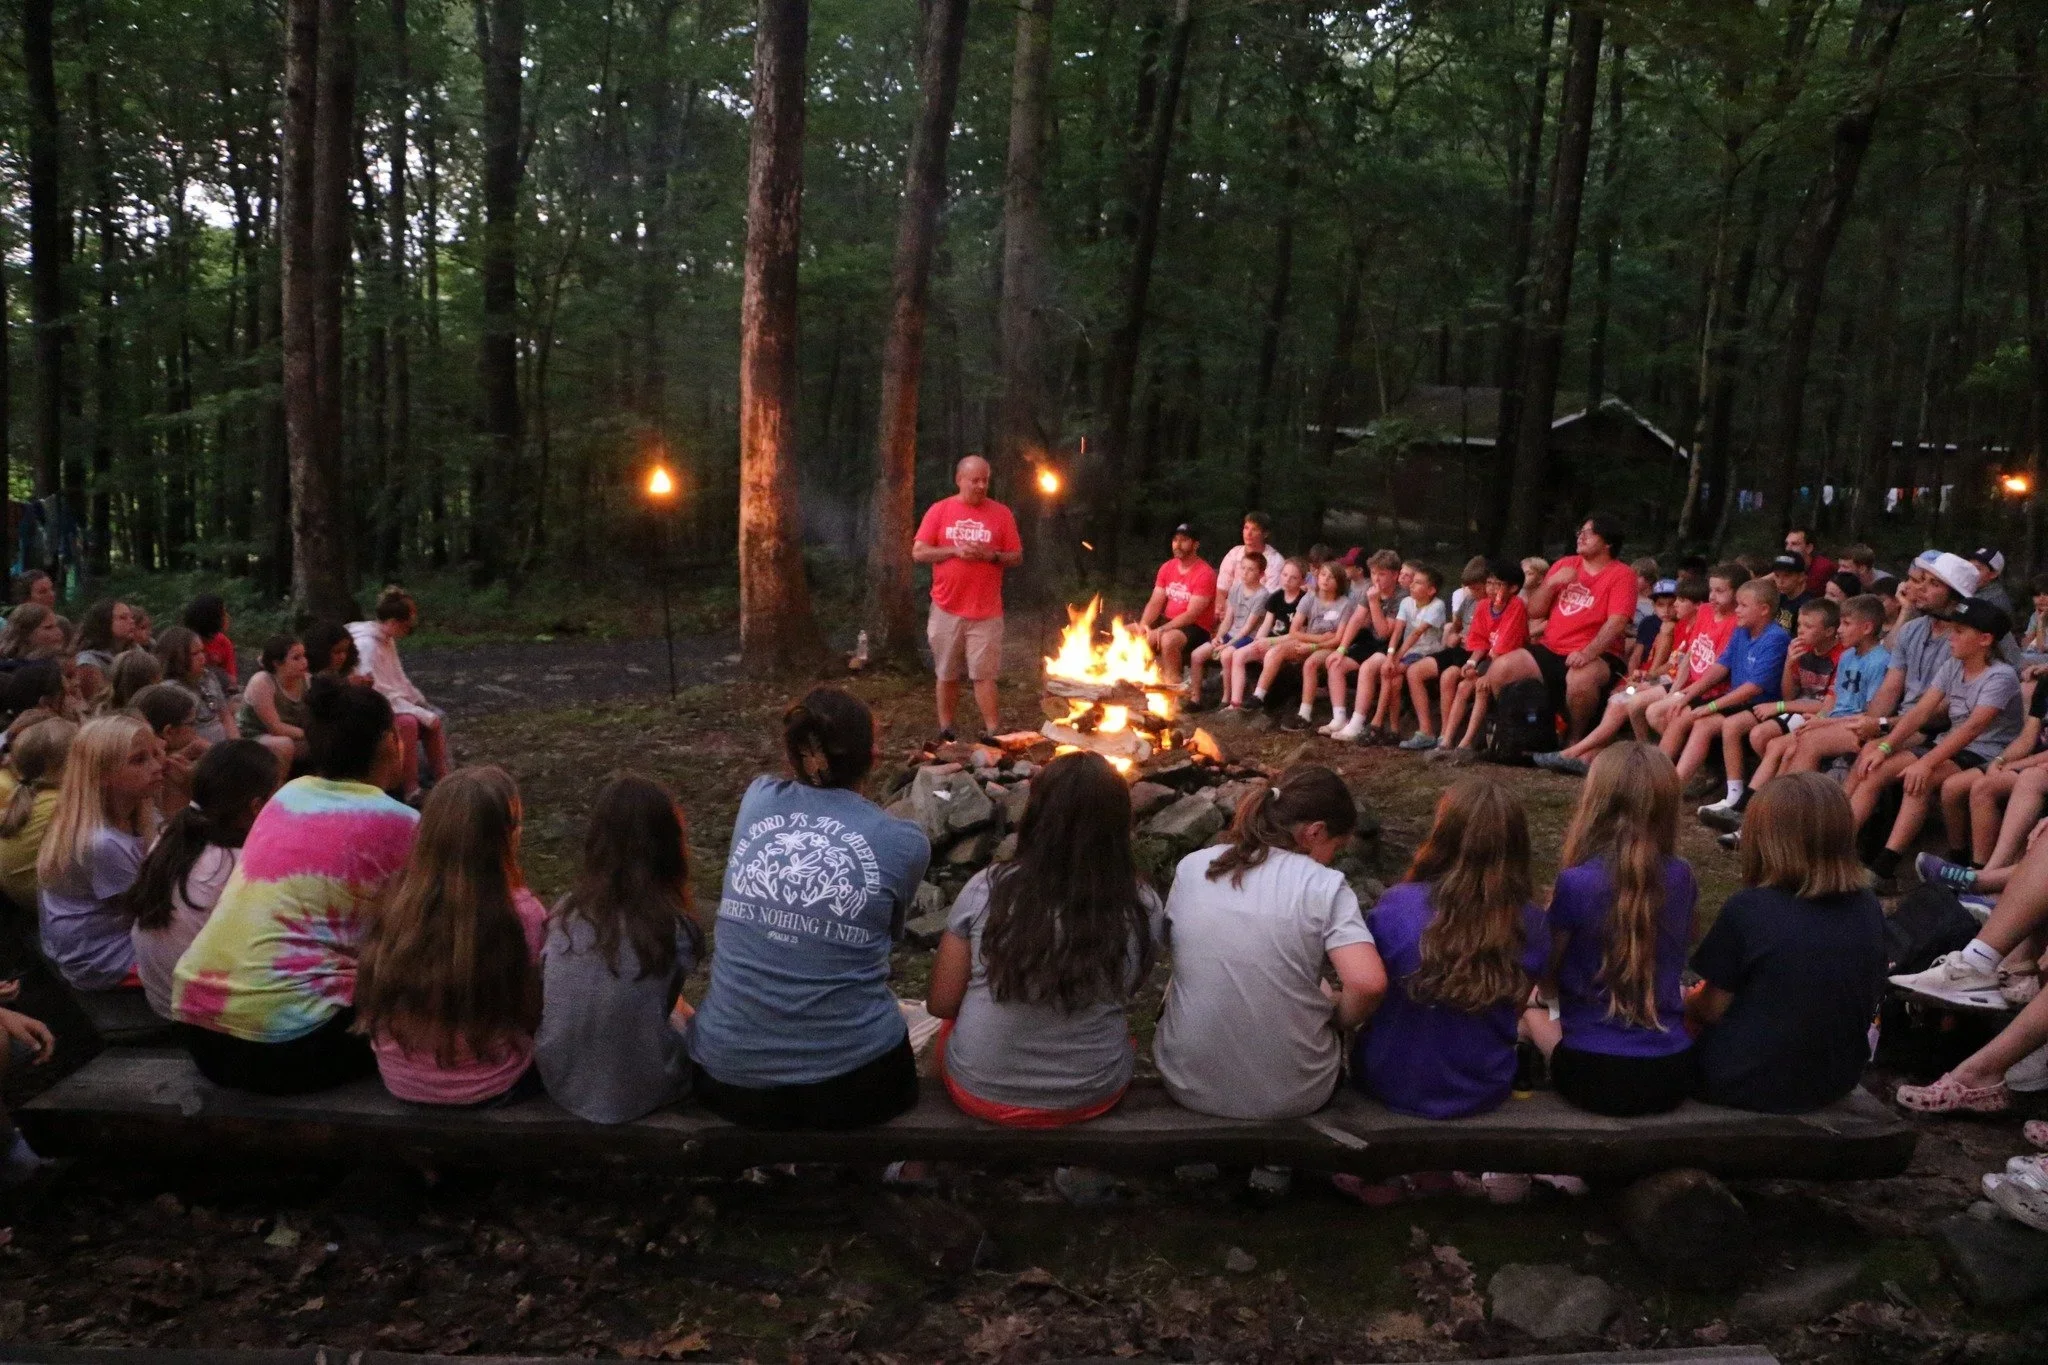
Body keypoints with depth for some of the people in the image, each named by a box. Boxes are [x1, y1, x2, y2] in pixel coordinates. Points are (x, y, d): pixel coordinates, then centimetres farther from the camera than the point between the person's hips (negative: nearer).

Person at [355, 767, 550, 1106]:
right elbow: (536, 1011, -9)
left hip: (401, 1083, 5)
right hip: (486, 1089, -5)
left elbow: (370, 1004, 5)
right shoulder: (521, 914, -22)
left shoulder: (398, 904, -8)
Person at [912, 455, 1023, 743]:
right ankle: (945, 731, 20)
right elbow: (918, 553, -2)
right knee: (947, 675, 10)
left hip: (986, 613, -1)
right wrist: (954, 550, -14)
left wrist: (991, 555, -15)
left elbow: (1017, 557, 4)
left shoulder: (1001, 513, 2)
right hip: (946, 610, 1)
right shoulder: (939, 510, 1)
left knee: (984, 675, -3)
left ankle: (993, 734, 1)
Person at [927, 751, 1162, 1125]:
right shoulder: (1142, 907, -13)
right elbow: (1126, 993, 5)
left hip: (980, 1093, 0)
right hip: (1091, 1098, 1)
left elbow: (942, 1003, -6)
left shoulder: (987, 889, -15)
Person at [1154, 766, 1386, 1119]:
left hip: (1189, 1086, 2)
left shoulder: (1191, 868, -3)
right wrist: (1338, 1020, -2)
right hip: (1294, 1096, -1)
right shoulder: (1325, 886, -12)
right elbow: (1368, 983, -22)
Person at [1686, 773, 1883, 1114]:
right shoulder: (1869, 909, -6)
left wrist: (1691, 1001, 13)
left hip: (1751, 1085, -5)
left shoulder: (1748, 909, -21)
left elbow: (1712, 1008, -11)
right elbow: (1866, 1000, 8)